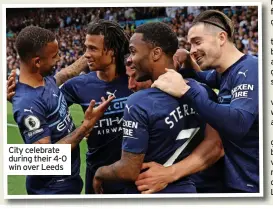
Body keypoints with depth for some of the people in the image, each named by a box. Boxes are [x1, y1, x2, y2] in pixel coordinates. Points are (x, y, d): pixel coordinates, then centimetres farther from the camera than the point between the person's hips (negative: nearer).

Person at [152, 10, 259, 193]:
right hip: (236, 179, 9)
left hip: (252, 183, -9)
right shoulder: (222, 73, 8)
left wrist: (186, 91, -31)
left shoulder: (248, 70, -19)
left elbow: (238, 125, -33)